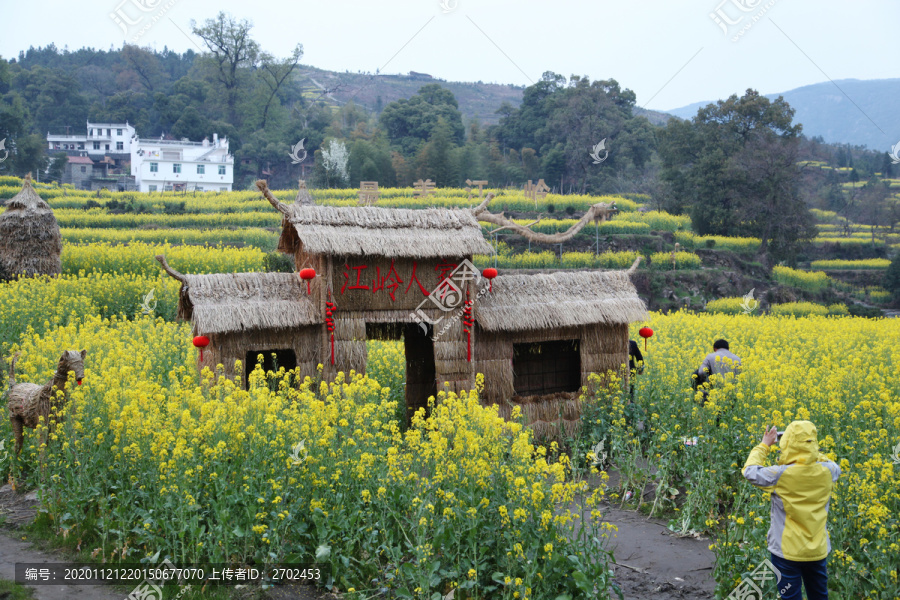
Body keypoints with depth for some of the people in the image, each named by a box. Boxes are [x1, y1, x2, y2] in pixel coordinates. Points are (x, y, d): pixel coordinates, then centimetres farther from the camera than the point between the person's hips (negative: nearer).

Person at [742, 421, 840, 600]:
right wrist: (812, 452, 13)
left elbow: (750, 471, -7)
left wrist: (764, 445, 2)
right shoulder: (827, 471, -8)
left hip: (787, 552, -4)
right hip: (818, 551, 4)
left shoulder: (781, 474, -21)